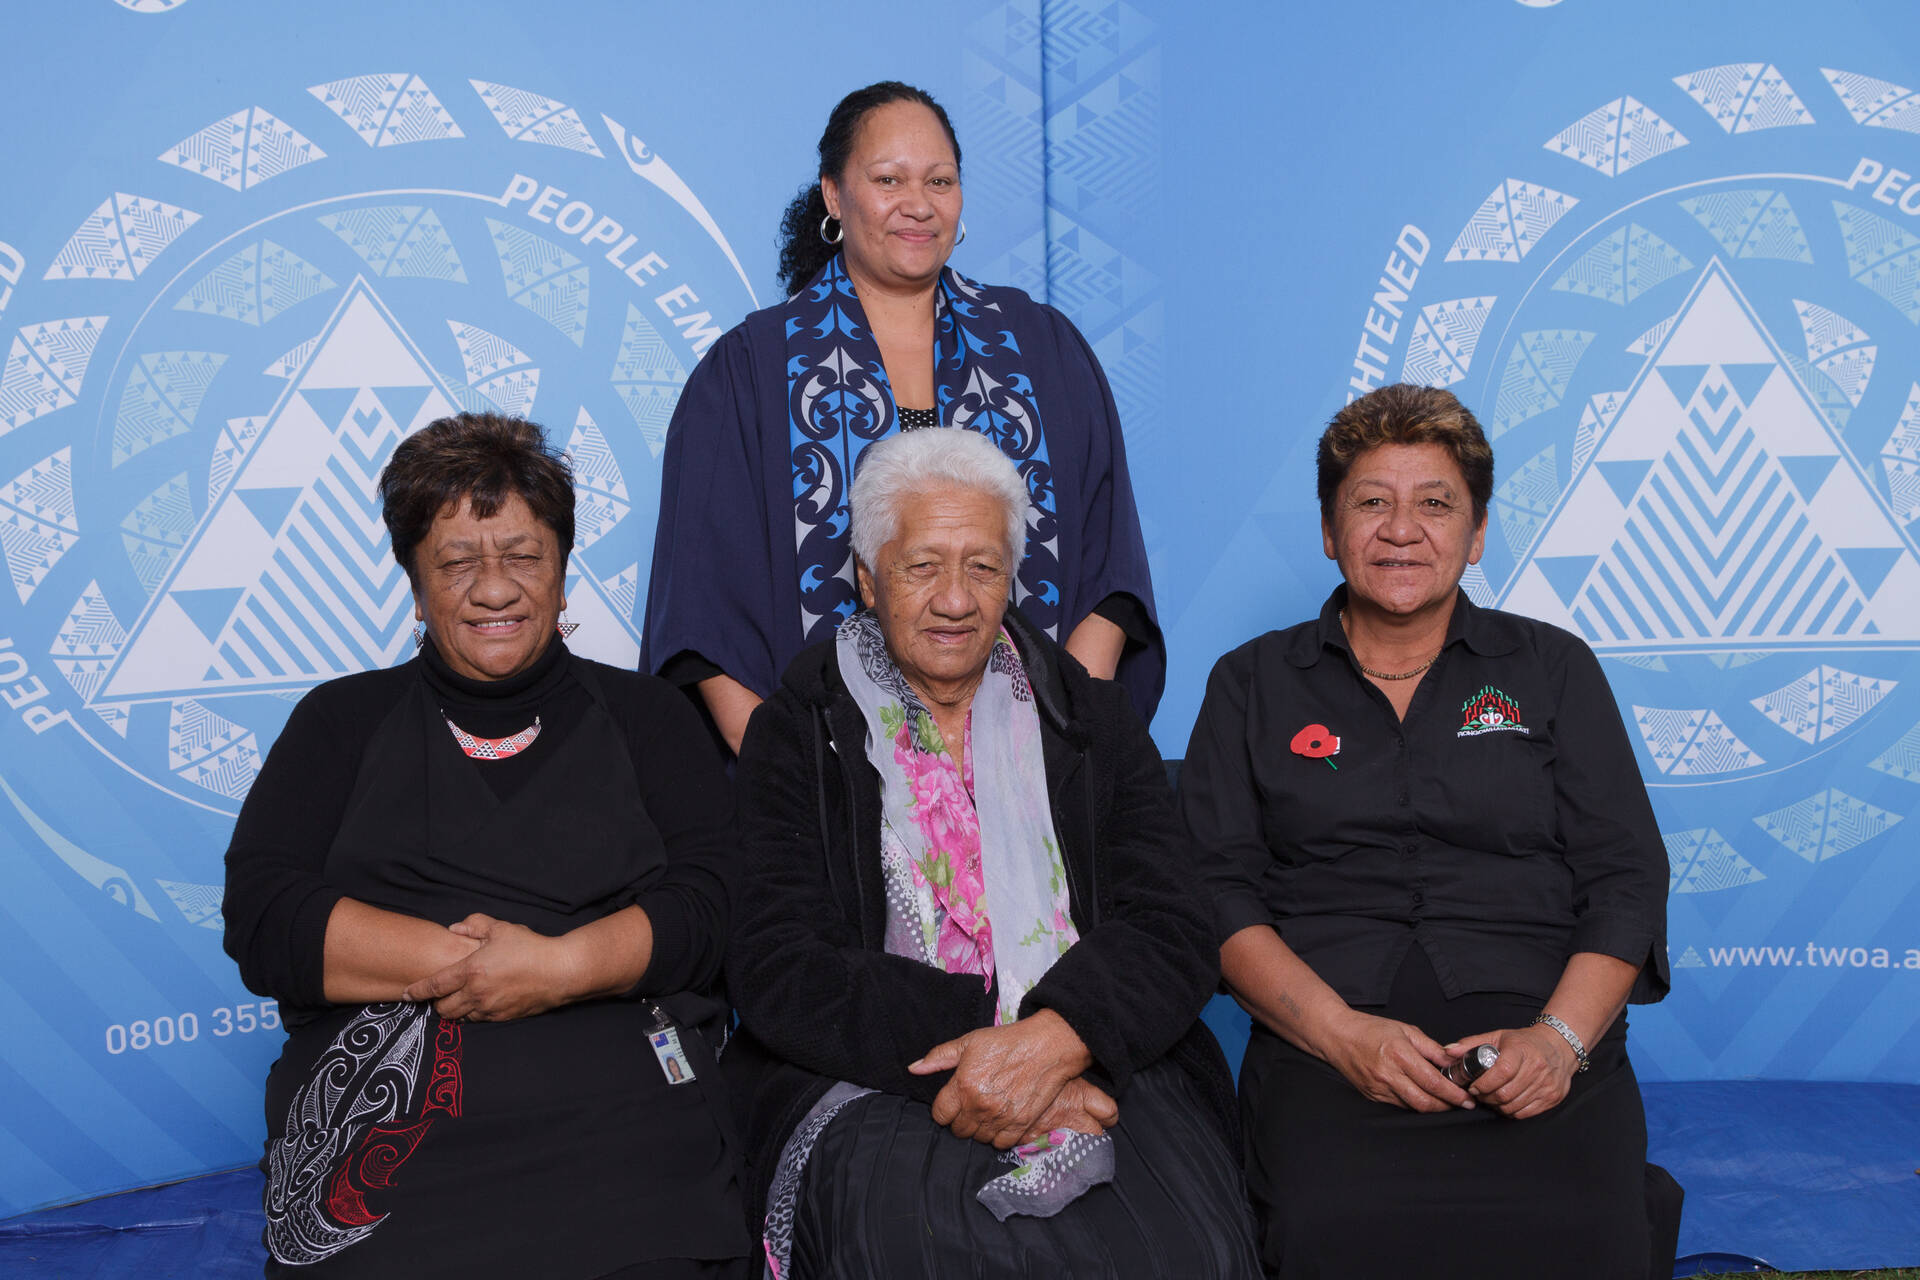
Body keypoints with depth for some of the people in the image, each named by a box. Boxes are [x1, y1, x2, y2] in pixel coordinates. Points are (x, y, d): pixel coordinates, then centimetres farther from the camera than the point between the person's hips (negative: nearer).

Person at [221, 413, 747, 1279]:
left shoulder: (645, 716, 16)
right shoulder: (342, 723, 17)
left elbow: (707, 907, 5)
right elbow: (261, 919, 4)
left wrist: (562, 966, -12)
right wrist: (463, 960, -7)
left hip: (613, 1131, 0)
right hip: (379, 1134, 1)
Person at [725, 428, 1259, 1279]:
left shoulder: (1093, 721, 14)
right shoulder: (797, 733, 7)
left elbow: (1171, 934, 3)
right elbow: (780, 972, -4)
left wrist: (1054, 1041, -18)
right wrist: (959, 1057, -18)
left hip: (1096, 1071, 2)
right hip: (872, 1086, -1)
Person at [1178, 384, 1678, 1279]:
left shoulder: (1554, 669, 17)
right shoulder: (1254, 685, 15)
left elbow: (1626, 879, 10)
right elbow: (1219, 888, 6)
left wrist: (1560, 1036, -8)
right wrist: (1342, 1031, -10)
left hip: (1541, 1056, 1)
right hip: (1327, 1056, -1)